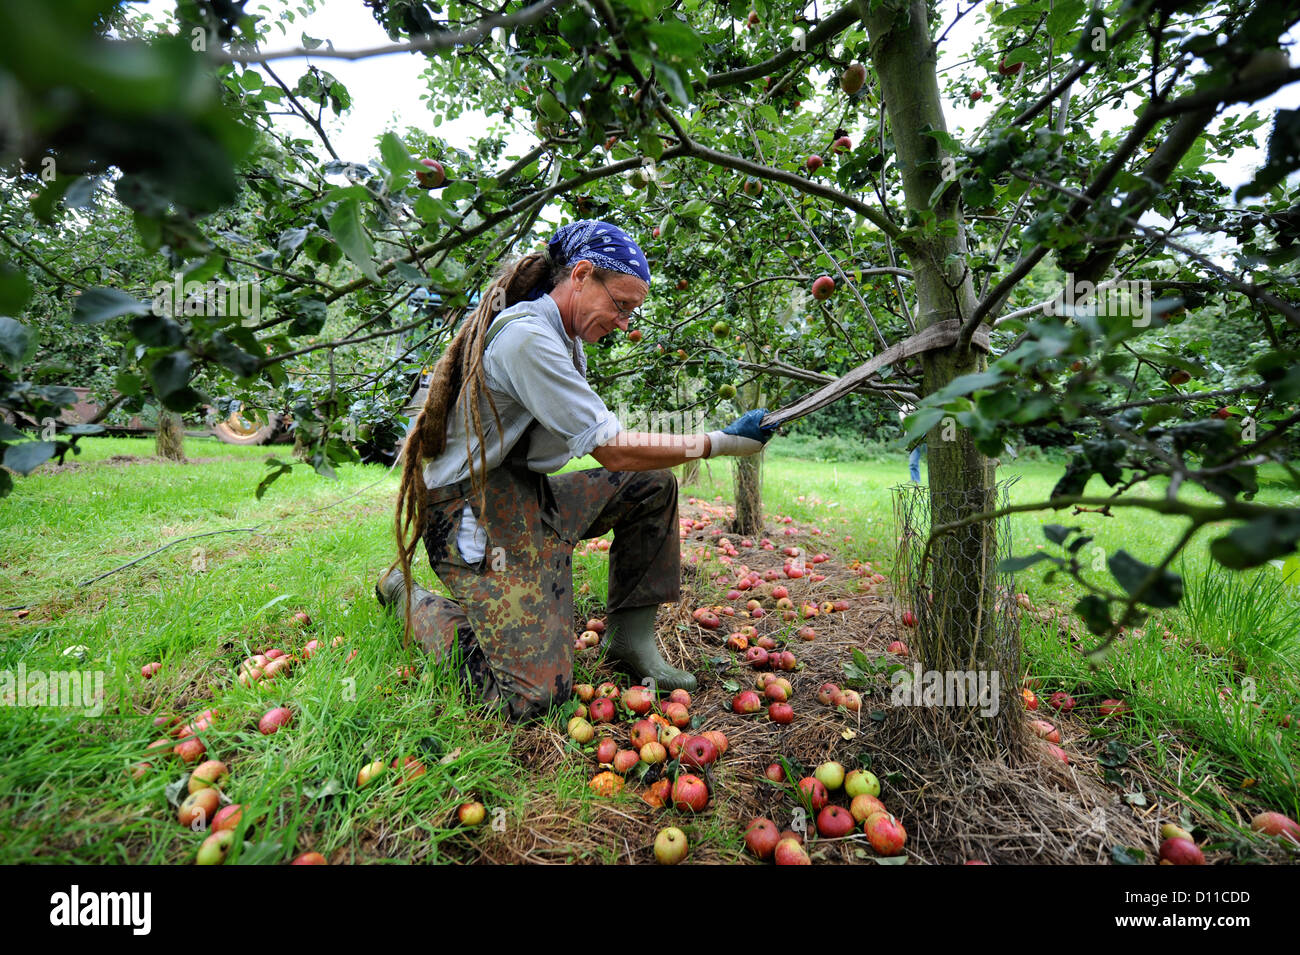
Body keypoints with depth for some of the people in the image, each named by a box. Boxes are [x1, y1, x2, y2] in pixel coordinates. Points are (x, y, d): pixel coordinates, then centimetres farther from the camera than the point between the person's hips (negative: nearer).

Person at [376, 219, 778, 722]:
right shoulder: (525, 336, -21)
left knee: (652, 486, 6)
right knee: (533, 695, -13)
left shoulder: (563, 337, 11)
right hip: (476, 514, -10)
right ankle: (410, 598, 10)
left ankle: (631, 638, 9)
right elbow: (613, 451, -22)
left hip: (529, 496, 10)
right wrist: (723, 442, -17)